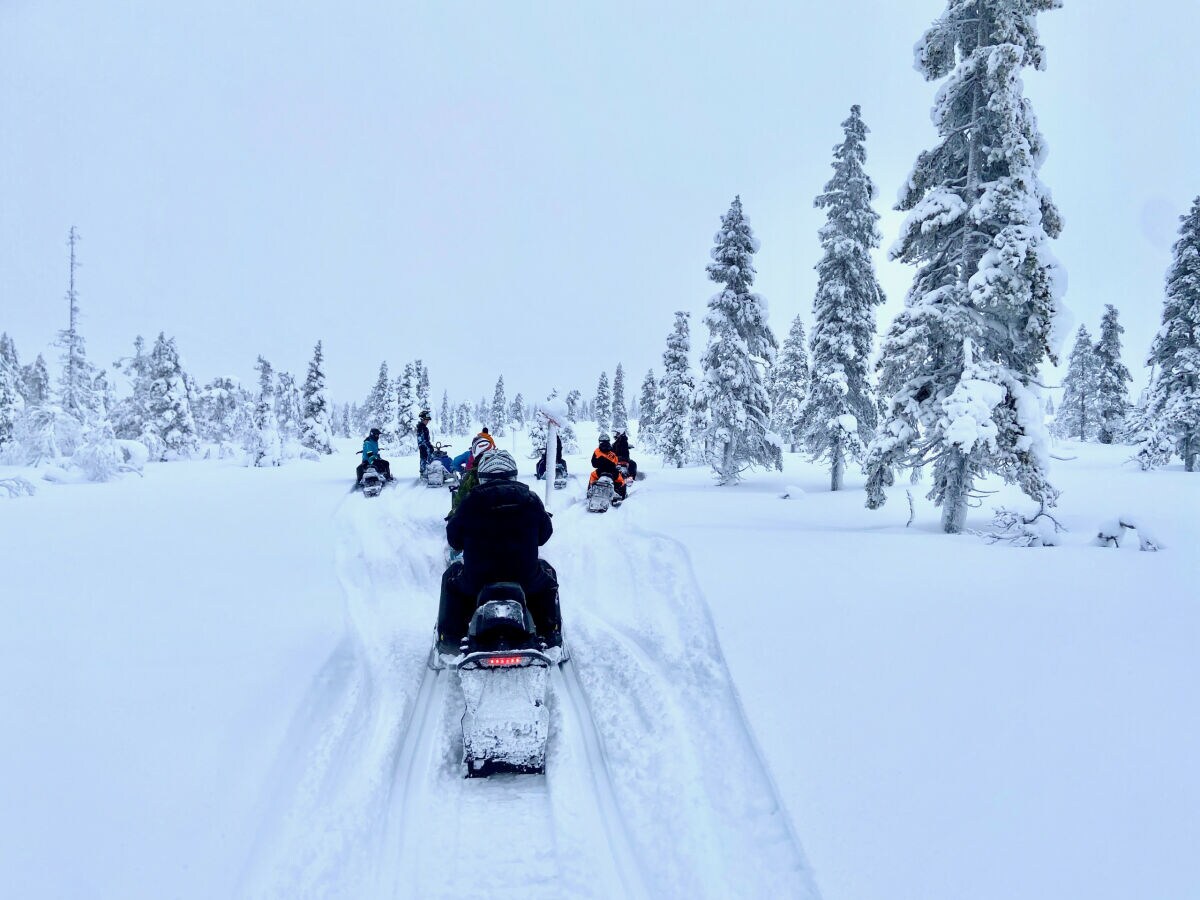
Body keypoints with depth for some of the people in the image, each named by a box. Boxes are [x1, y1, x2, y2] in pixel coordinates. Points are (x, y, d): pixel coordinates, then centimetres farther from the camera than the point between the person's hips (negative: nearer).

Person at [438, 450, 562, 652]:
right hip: (526, 579, 1)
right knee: (547, 574, 33)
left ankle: (449, 640, 29)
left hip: (477, 581, -1)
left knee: (451, 577, 31)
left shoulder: (470, 502, -9)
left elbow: (453, 539, 3)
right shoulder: (530, 499, -5)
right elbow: (545, 533, 9)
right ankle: (551, 634, 32)